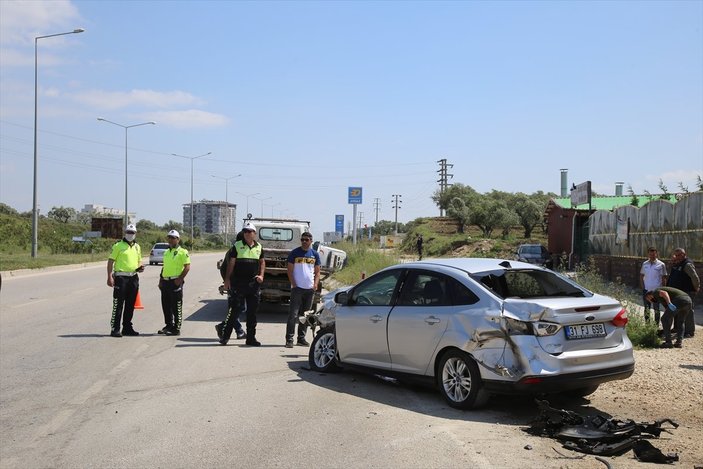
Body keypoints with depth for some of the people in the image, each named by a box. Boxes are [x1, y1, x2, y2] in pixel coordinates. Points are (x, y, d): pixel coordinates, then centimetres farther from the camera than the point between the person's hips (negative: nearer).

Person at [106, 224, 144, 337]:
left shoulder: (137, 247, 16)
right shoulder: (118, 245, -3)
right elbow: (111, 261, -6)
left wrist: (140, 267, 2)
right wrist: (110, 277, -15)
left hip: (133, 278, 6)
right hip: (121, 277, -6)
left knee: (130, 305, 10)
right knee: (118, 305, -6)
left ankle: (127, 328, 19)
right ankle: (115, 329, -2)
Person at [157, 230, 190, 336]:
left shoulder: (182, 252, -6)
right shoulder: (166, 252, 18)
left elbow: (187, 267, -12)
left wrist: (180, 279, -18)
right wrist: (160, 280, 17)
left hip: (175, 282, -8)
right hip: (165, 281, 8)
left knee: (176, 307, -3)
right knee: (166, 305, 12)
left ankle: (176, 328, 2)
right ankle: (169, 325, 23)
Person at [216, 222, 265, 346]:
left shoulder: (259, 247, 10)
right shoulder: (237, 246, -1)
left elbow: (262, 262, 21)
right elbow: (231, 263, 0)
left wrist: (261, 275, 6)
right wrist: (227, 279, -5)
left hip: (254, 284, 4)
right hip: (238, 283, -4)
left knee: (252, 312, 7)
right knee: (236, 309, -7)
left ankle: (251, 338, 14)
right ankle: (224, 332, 8)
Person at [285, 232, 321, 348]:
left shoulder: (315, 254, 10)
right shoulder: (294, 253, 2)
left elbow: (317, 272, 14)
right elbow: (290, 271, 1)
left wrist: (315, 284, -1)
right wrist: (293, 285, -9)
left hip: (310, 289, 4)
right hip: (297, 288, -4)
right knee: (293, 314, -8)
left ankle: (301, 338, 17)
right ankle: (289, 339, -8)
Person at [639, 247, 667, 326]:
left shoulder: (661, 265, -7)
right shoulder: (644, 264, 4)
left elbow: (664, 278, -3)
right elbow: (641, 276, 11)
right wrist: (642, 287, 2)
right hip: (646, 290, 4)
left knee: (656, 309, 6)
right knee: (647, 309, 13)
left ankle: (656, 325, 14)